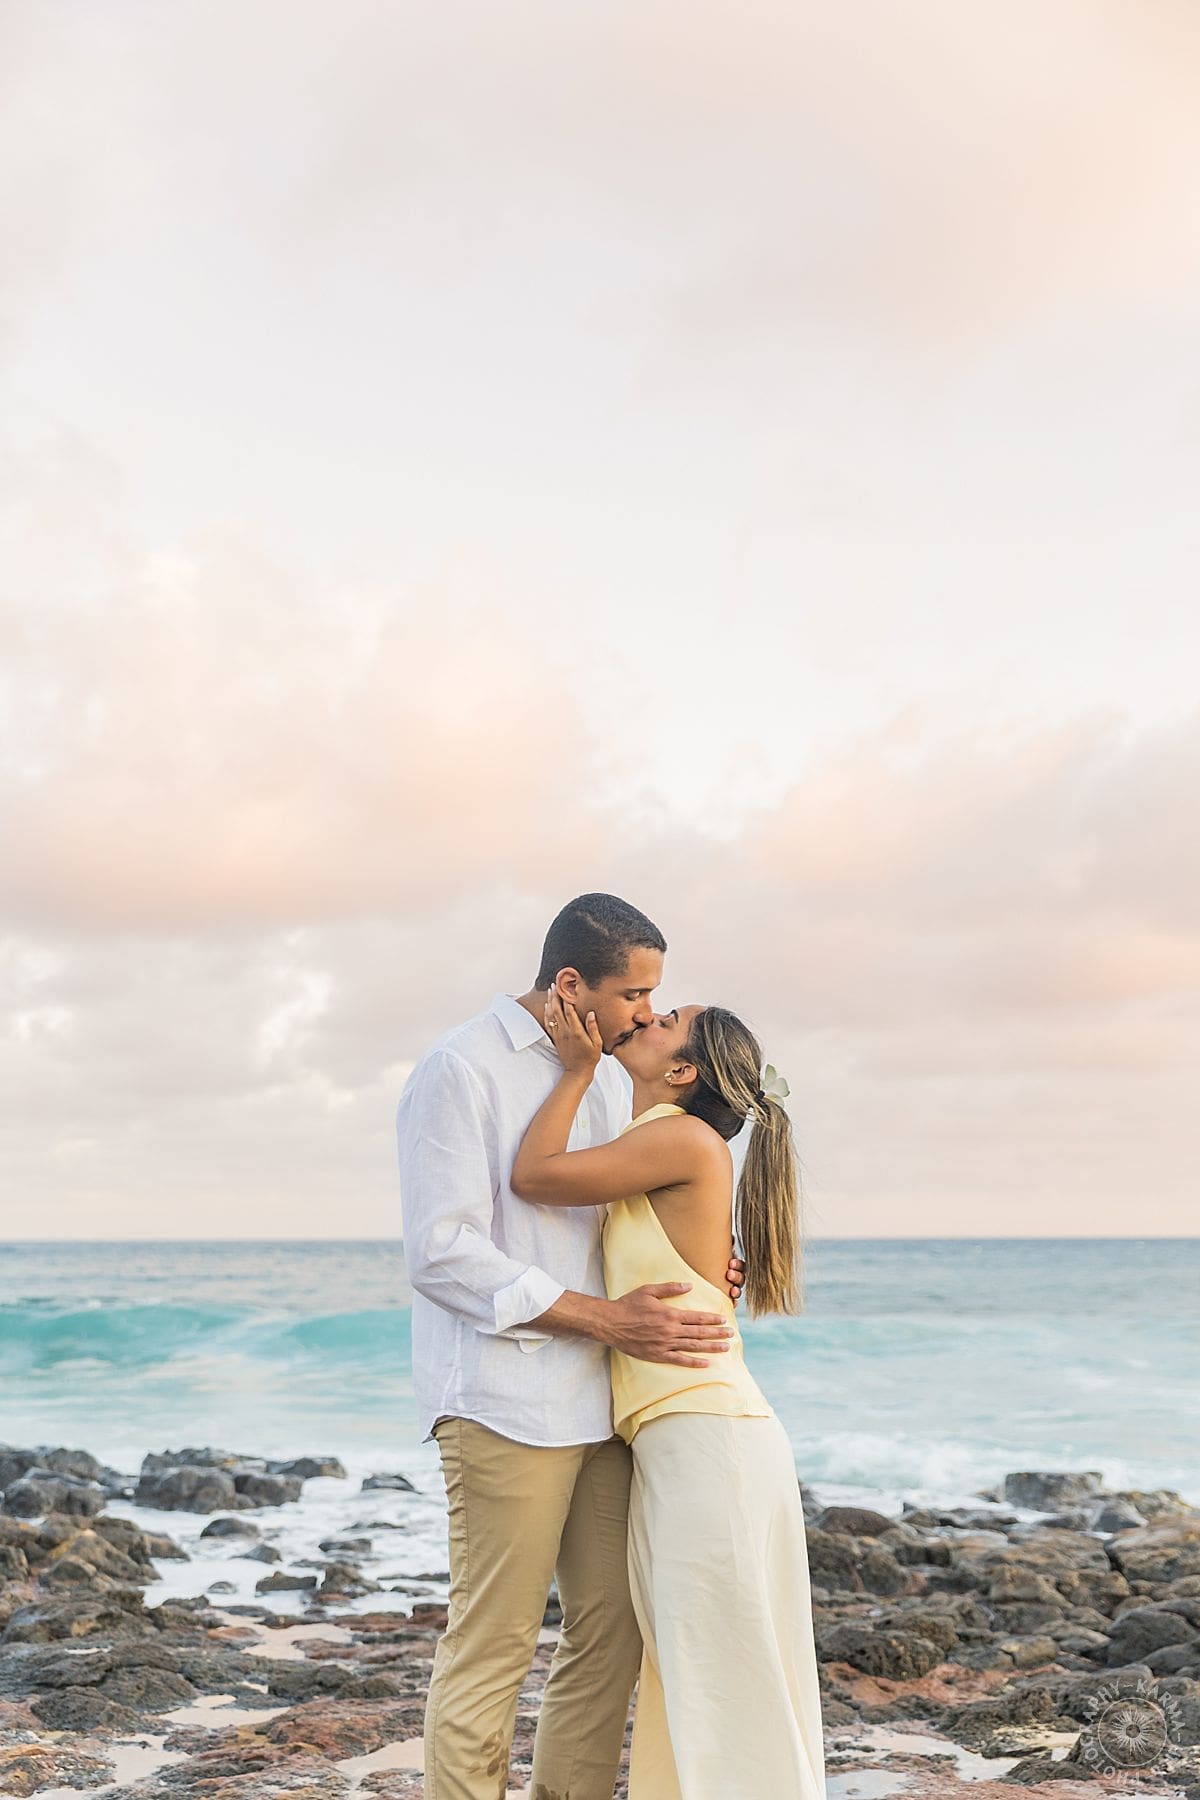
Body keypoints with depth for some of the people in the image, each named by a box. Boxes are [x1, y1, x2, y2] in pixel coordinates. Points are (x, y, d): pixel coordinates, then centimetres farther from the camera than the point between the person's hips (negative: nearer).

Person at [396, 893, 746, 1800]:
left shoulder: (607, 1076, 16)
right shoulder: (461, 1070, -9)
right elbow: (442, 1254, -16)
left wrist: (699, 1270, 4)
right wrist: (610, 1320, -19)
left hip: (598, 1403, 8)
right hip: (504, 1404, -8)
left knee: (614, 1633, 9)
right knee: (491, 1646, -4)